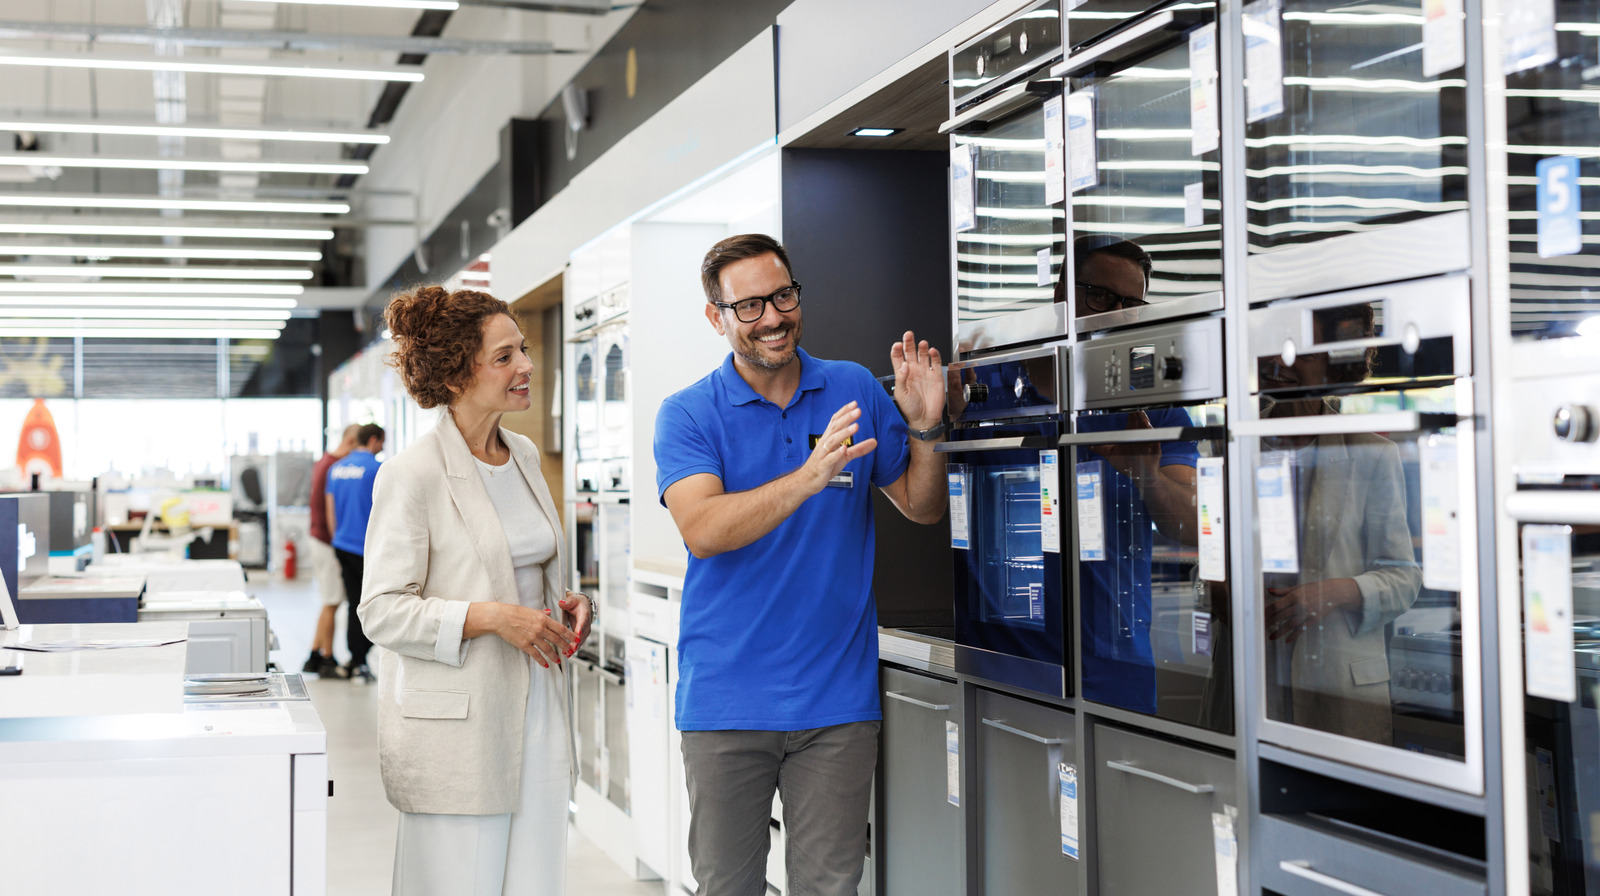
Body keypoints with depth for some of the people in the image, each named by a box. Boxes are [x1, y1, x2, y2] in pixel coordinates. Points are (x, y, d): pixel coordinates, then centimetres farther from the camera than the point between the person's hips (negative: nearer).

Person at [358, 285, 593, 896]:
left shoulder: (525, 457, 12)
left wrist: (567, 605, 4)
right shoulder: (413, 475, -10)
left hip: (538, 717, 7)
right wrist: (488, 617, -22)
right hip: (455, 728, -6)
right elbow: (382, 611, -12)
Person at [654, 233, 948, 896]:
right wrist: (810, 476, -30)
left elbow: (922, 508, 10)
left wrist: (925, 428, -9)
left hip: (837, 695, 2)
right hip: (728, 698, -1)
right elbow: (702, 530, -19)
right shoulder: (687, 414, -2)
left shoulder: (855, 390, 6)